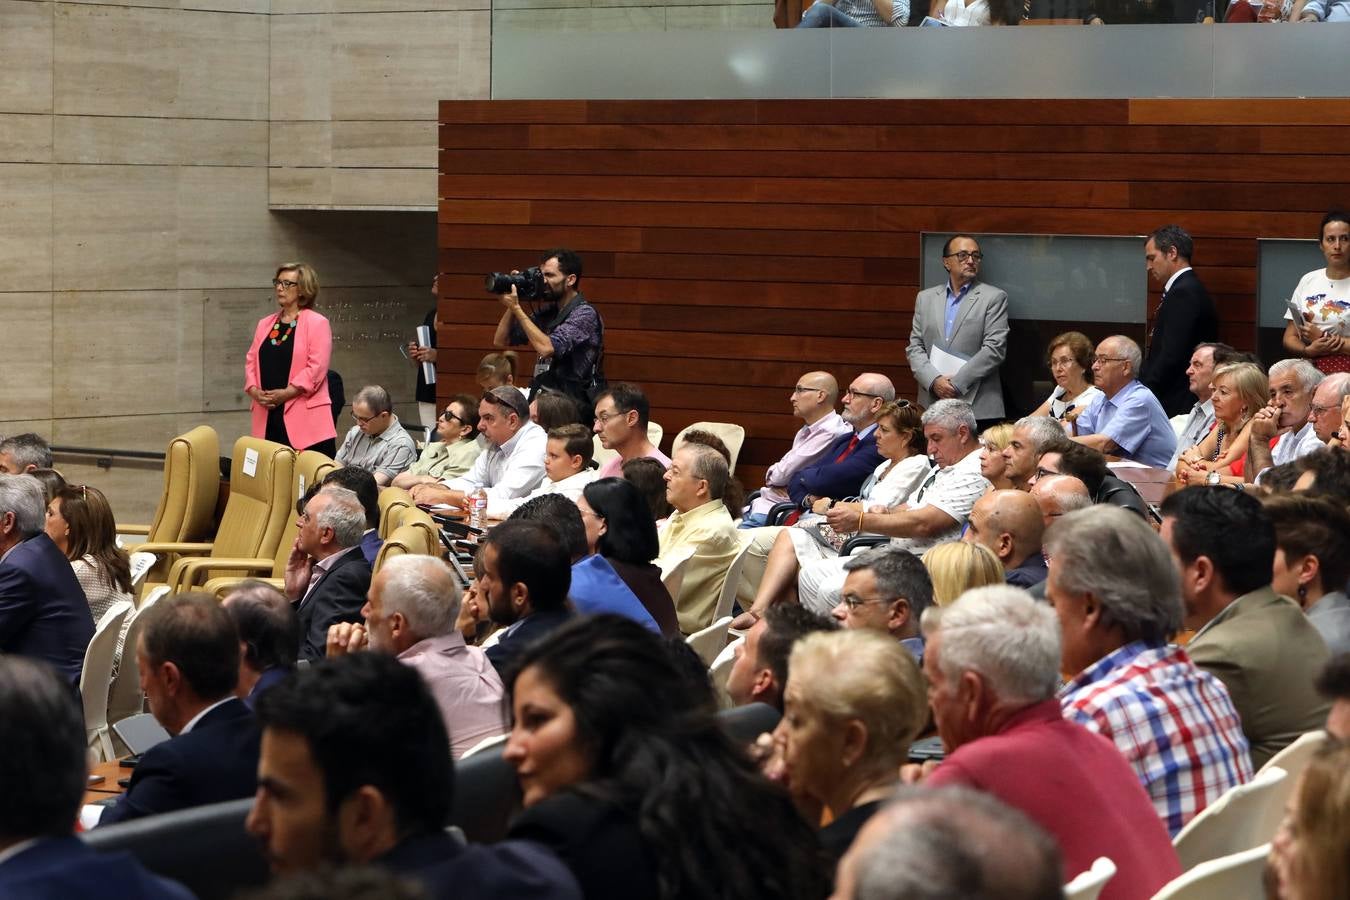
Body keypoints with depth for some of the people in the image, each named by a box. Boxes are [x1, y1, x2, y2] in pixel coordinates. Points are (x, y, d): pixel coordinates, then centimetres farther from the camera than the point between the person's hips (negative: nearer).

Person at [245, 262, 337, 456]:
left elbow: (316, 367, -10)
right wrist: (254, 391, -3)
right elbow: (251, 361, 16)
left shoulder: (317, 323, -1)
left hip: (304, 415, -6)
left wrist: (286, 393, -15)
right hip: (267, 415, 6)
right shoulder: (265, 324, 19)